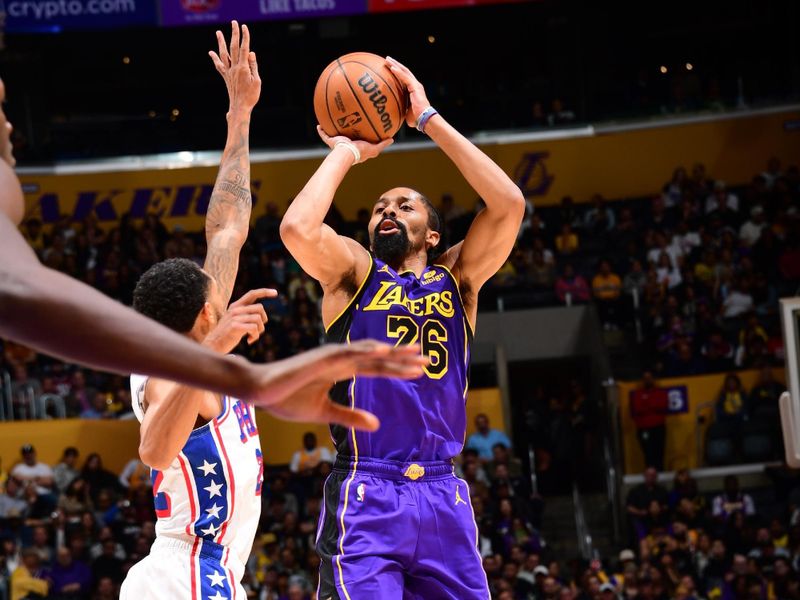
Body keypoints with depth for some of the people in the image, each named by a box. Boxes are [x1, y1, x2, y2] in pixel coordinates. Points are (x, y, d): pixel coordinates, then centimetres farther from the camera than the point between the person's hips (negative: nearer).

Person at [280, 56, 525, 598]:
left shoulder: (457, 279, 15)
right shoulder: (354, 271, 9)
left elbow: (509, 204, -1)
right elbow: (297, 228, -13)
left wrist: (428, 119, 1)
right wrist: (346, 153, 2)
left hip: (444, 497, 3)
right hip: (365, 497, -3)